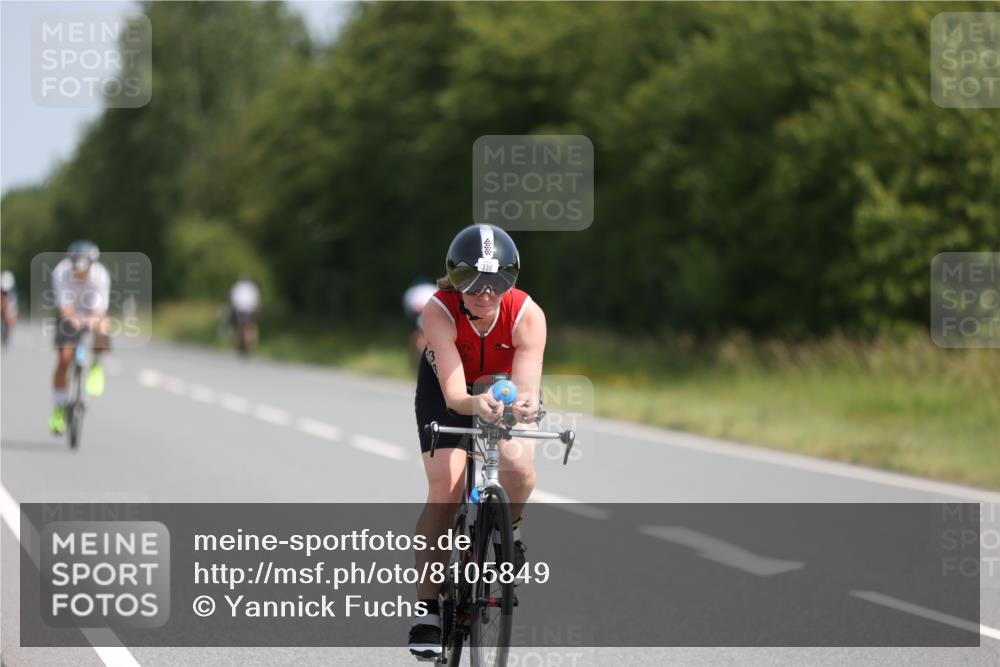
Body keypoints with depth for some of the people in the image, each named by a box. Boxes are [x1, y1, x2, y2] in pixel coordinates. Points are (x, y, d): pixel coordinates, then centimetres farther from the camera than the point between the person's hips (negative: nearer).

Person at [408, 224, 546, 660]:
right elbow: (453, 393, -42)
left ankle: (508, 529, 7)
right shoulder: (439, 311, -34)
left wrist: (525, 406, -64)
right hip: (447, 390, -1)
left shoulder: (527, 316, -32)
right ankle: (428, 607, -11)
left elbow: (526, 387, -40)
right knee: (445, 488, -19)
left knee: (519, 468, -28)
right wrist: (476, 405, -64)